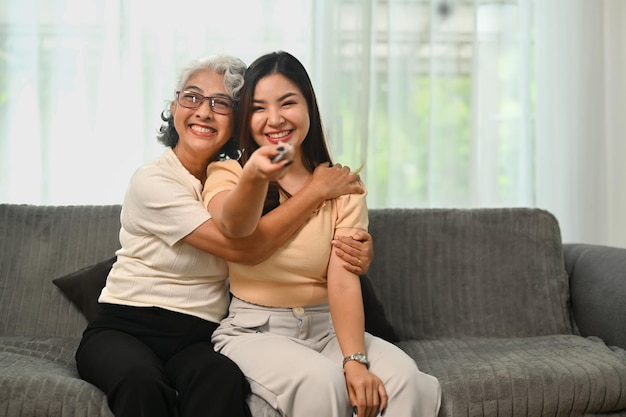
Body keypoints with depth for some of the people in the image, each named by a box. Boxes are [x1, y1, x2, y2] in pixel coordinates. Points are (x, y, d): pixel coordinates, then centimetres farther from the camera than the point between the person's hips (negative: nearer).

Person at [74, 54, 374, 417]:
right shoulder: (153, 182, -10)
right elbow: (244, 248, -20)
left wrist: (359, 246, -10)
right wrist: (318, 190, -12)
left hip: (197, 339, 3)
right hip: (125, 330, -3)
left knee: (222, 378, -32)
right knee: (144, 383, -37)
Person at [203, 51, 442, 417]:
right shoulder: (226, 174, 0)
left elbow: (343, 281, -8)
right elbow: (234, 227, -25)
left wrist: (355, 360, -25)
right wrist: (253, 177, -48)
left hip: (325, 328, 2)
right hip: (253, 330, -2)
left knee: (404, 378, -26)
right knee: (320, 380, -32)